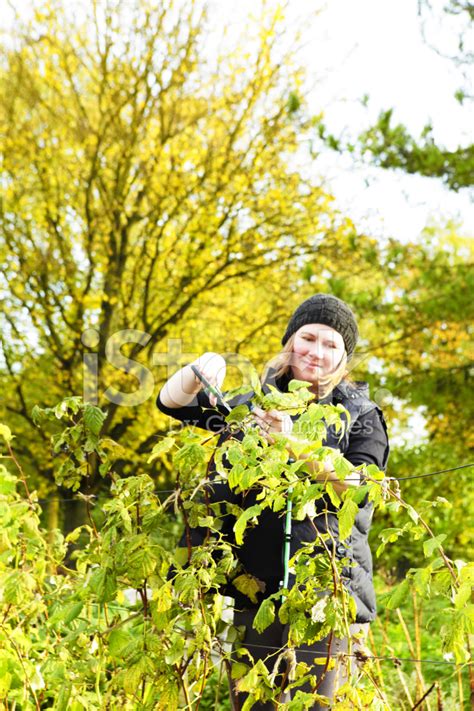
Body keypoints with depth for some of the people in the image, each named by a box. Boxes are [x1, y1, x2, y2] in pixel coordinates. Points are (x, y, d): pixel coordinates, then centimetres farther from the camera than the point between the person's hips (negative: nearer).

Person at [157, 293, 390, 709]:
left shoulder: (361, 417, 4)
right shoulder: (253, 404, 14)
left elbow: (362, 487, -11)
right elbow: (172, 403, 12)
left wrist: (293, 442, -22)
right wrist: (198, 374, -11)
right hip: (254, 587, 3)